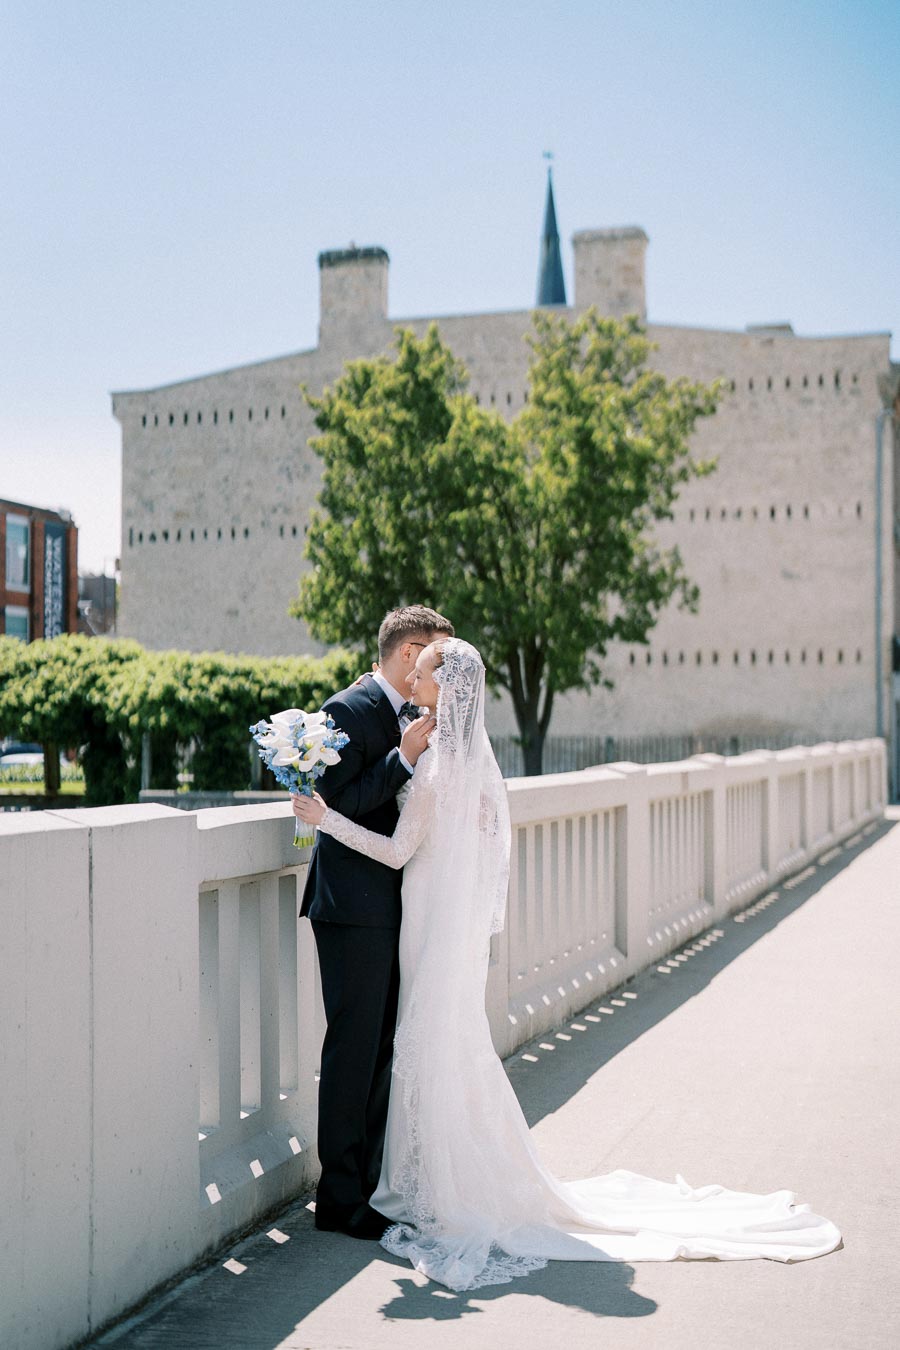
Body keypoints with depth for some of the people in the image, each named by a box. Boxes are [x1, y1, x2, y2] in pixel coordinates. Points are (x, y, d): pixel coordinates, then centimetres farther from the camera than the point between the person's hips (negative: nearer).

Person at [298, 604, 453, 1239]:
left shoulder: (409, 717, 15)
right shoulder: (349, 710, -12)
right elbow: (337, 804, -18)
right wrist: (404, 757, -21)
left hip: (395, 909, 9)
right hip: (355, 907, -9)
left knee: (386, 1046, 13)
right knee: (354, 1048, -2)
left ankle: (374, 1182, 23)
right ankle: (342, 1199, 7)